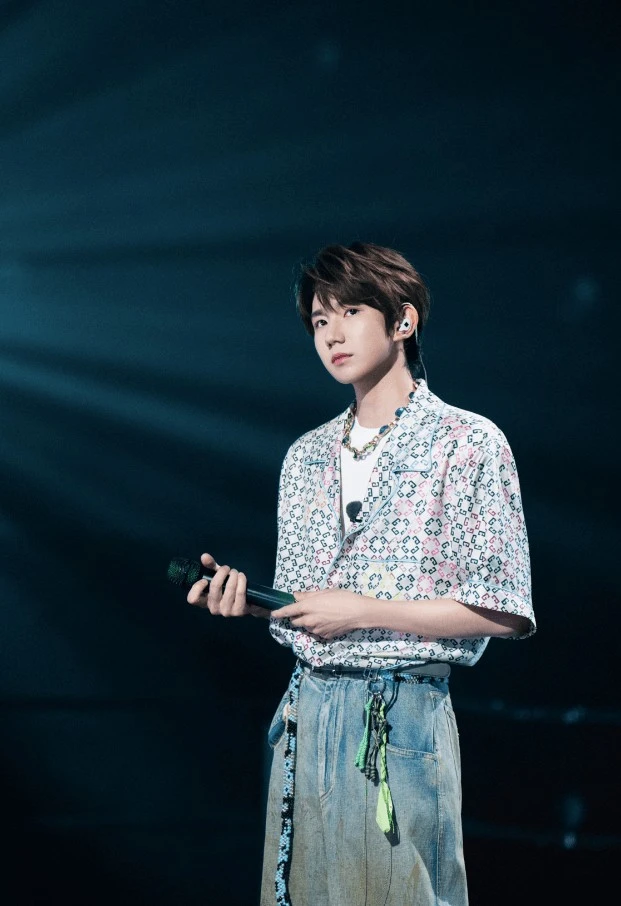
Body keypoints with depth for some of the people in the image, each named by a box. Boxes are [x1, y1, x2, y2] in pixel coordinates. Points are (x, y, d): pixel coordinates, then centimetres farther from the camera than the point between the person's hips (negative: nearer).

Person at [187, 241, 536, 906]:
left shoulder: (468, 443, -6)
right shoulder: (306, 457, 13)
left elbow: (505, 613, -11)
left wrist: (363, 611, -14)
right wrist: (246, 599, -3)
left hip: (401, 719, -5)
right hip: (305, 717, 6)